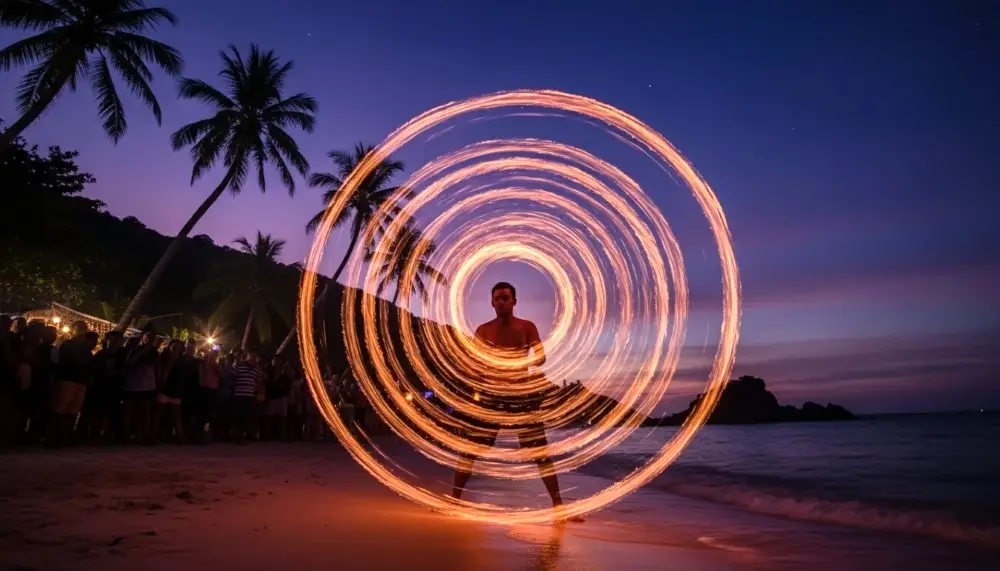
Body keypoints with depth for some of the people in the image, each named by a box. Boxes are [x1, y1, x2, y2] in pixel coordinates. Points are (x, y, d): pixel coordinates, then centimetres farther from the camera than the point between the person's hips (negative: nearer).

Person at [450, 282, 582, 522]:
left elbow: (541, 357, -9)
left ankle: (558, 505, 5)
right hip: (492, 396, 1)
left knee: (540, 452, -2)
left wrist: (523, 364, -31)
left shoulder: (527, 327, 0)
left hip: (521, 396, -1)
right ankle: (454, 498, 15)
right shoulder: (483, 330, 2)